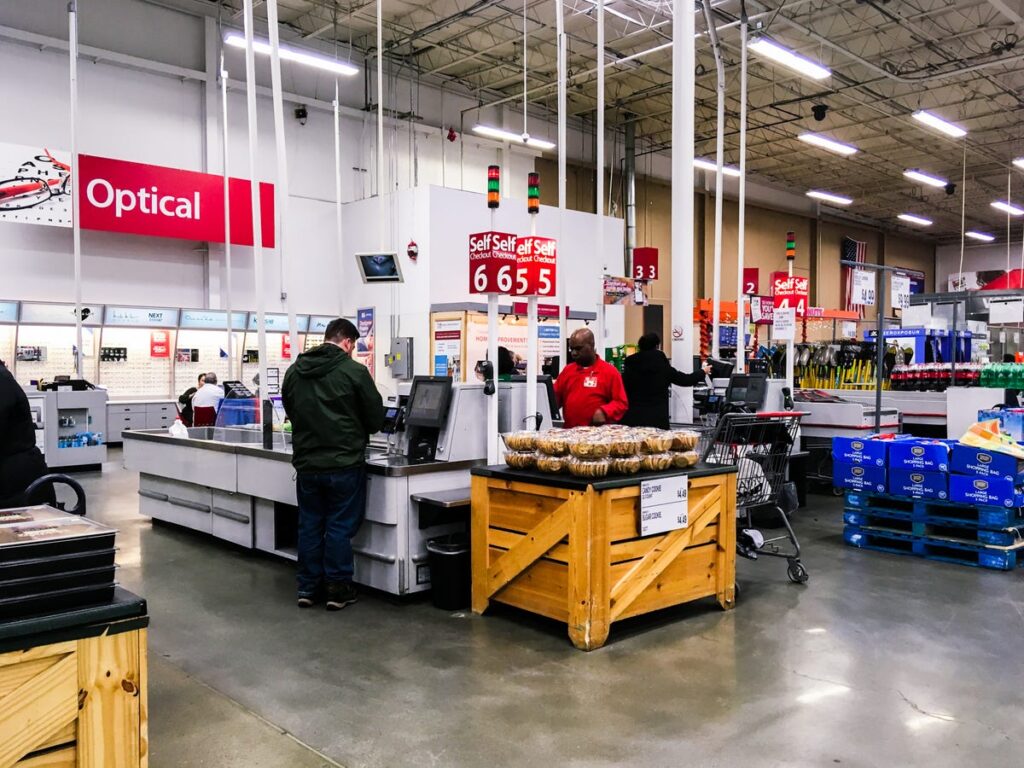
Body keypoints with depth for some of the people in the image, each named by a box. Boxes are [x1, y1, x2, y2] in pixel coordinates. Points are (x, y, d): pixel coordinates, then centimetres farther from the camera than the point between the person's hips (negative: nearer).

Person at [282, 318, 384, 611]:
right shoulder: (355, 371, -11)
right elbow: (376, 419, -5)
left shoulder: (294, 371, 5)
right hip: (344, 464, -5)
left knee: (309, 525, 13)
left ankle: (308, 587, 19)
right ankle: (337, 589, 10)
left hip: (306, 463, 5)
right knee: (340, 526, 4)